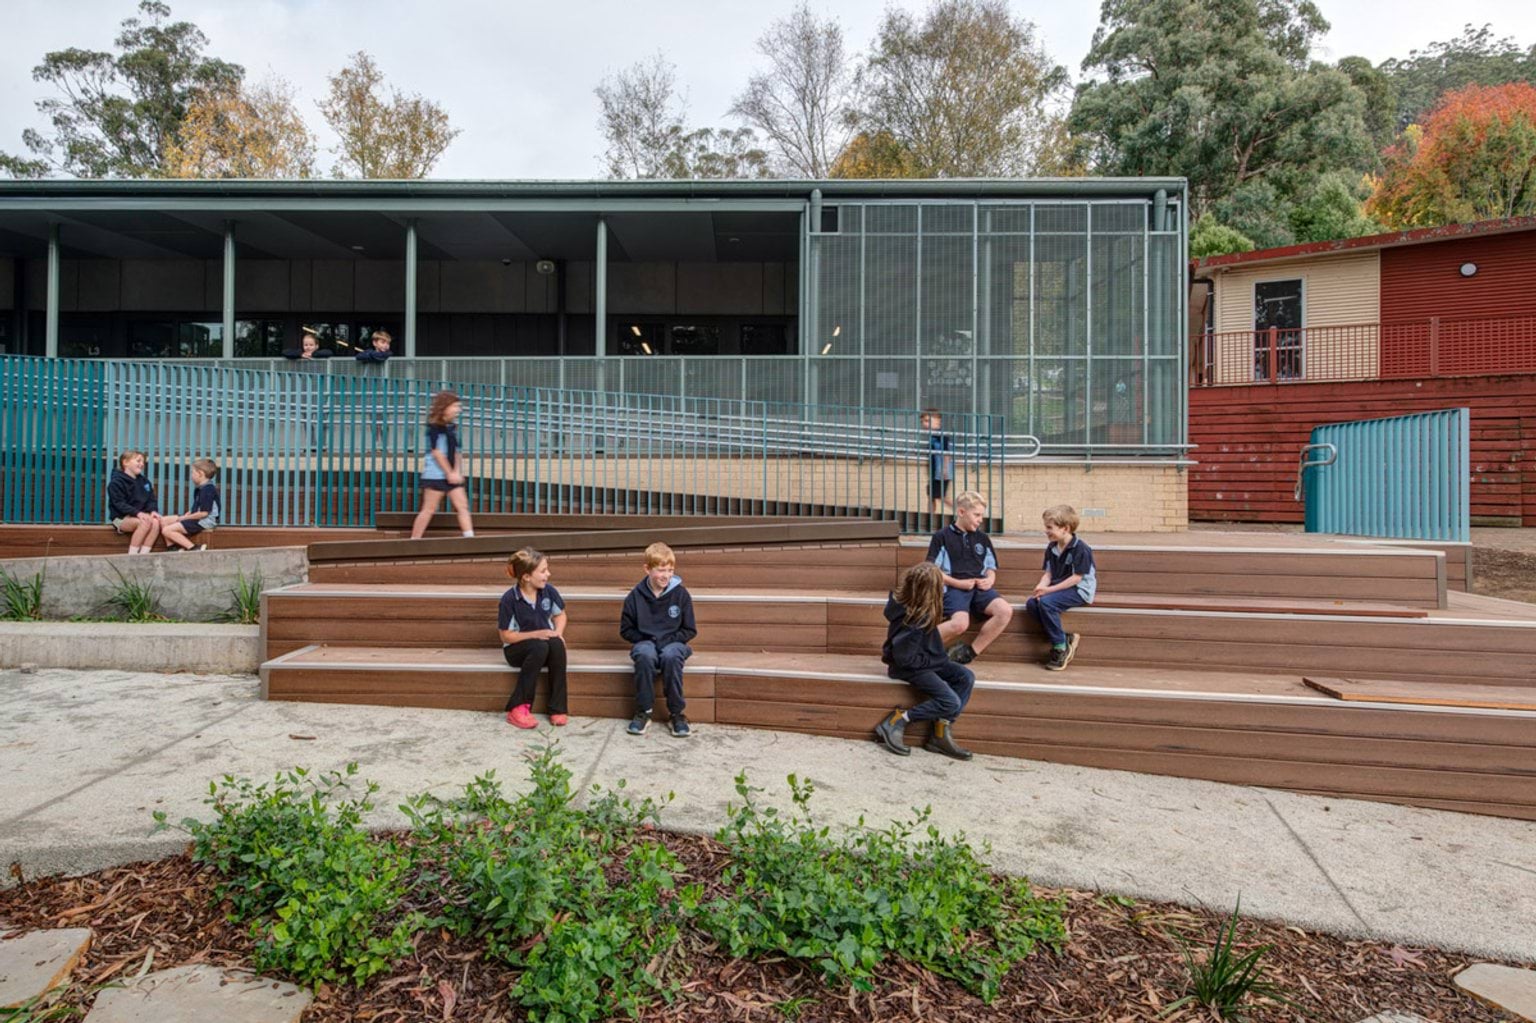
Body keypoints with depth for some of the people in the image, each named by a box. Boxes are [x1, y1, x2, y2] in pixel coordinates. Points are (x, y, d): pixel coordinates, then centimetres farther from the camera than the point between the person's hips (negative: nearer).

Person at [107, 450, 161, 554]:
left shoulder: (144, 481, 15)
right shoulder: (116, 482, -5)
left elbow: (151, 500, 12)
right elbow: (119, 504, -15)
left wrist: (153, 511, -11)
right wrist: (137, 513, -29)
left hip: (141, 515, 6)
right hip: (122, 518, -5)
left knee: (155, 522, -28)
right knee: (145, 522, -34)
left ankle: (143, 554, -28)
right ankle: (131, 556, -27)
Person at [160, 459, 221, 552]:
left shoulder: (208, 490, -21)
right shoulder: (199, 489, 13)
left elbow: (203, 513, -24)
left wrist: (185, 518, -14)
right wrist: (188, 514, 1)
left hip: (205, 521, -11)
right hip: (197, 517, 11)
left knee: (167, 530, -15)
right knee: (164, 521, 12)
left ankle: (194, 548, -17)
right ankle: (172, 548, 5)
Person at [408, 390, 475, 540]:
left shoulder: (453, 426, 12)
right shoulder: (434, 426, -9)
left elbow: (457, 451, 10)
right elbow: (436, 451, -14)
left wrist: (457, 472, -1)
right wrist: (449, 473, -13)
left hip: (452, 475, 8)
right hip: (436, 474, -8)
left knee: (462, 506, 0)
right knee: (429, 509, -4)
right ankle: (414, 540, 4)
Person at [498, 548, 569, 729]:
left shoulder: (548, 591, -6)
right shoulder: (509, 599, -18)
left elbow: (560, 614, 9)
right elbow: (506, 636, -13)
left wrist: (558, 632, -12)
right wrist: (535, 634, -24)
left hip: (545, 643, 4)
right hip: (517, 648, -3)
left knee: (557, 644, -32)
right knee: (540, 647, -37)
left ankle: (557, 709, -24)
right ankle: (518, 707, -27)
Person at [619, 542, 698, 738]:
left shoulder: (681, 594, -4)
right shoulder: (636, 596, -1)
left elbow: (690, 631, 1)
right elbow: (626, 630, 7)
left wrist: (668, 641, -12)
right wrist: (646, 639, -8)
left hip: (673, 641, -1)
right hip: (646, 641, 1)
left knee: (671, 656, -36)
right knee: (644, 655, -35)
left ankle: (676, 714, -22)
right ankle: (643, 712, -21)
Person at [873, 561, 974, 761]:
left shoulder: (906, 601, -7)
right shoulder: (912, 620, -31)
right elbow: (905, 658, -25)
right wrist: (934, 661, -14)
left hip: (924, 659, 10)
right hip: (910, 667, -10)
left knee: (966, 677, -4)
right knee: (951, 702, -20)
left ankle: (941, 733, -5)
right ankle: (897, 721, -8)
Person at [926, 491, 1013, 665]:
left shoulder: (983, 539, 18)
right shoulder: (941, 537, 3)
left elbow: (991, 568, 24)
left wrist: (990, 580, 0)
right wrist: (958, 583, -11)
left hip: (980, 587, 5)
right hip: (954, 587, -5)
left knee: (1005, 611, -24)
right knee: (960, 623, -33)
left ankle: (970, 652, -12)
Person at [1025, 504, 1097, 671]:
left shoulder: (1080, 549, -15)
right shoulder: (1051, 548, 9)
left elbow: (1076, 578, -18)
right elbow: (1048, 573, 8)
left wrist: (1050, 589, -21)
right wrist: (1040, 587, -15)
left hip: (1079, 590, -8)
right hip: (1057, 588, 8)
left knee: (1046, 602, -30)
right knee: (1031, 603, -16)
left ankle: (1060, 647, -15)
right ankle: (1066, 638, -10)